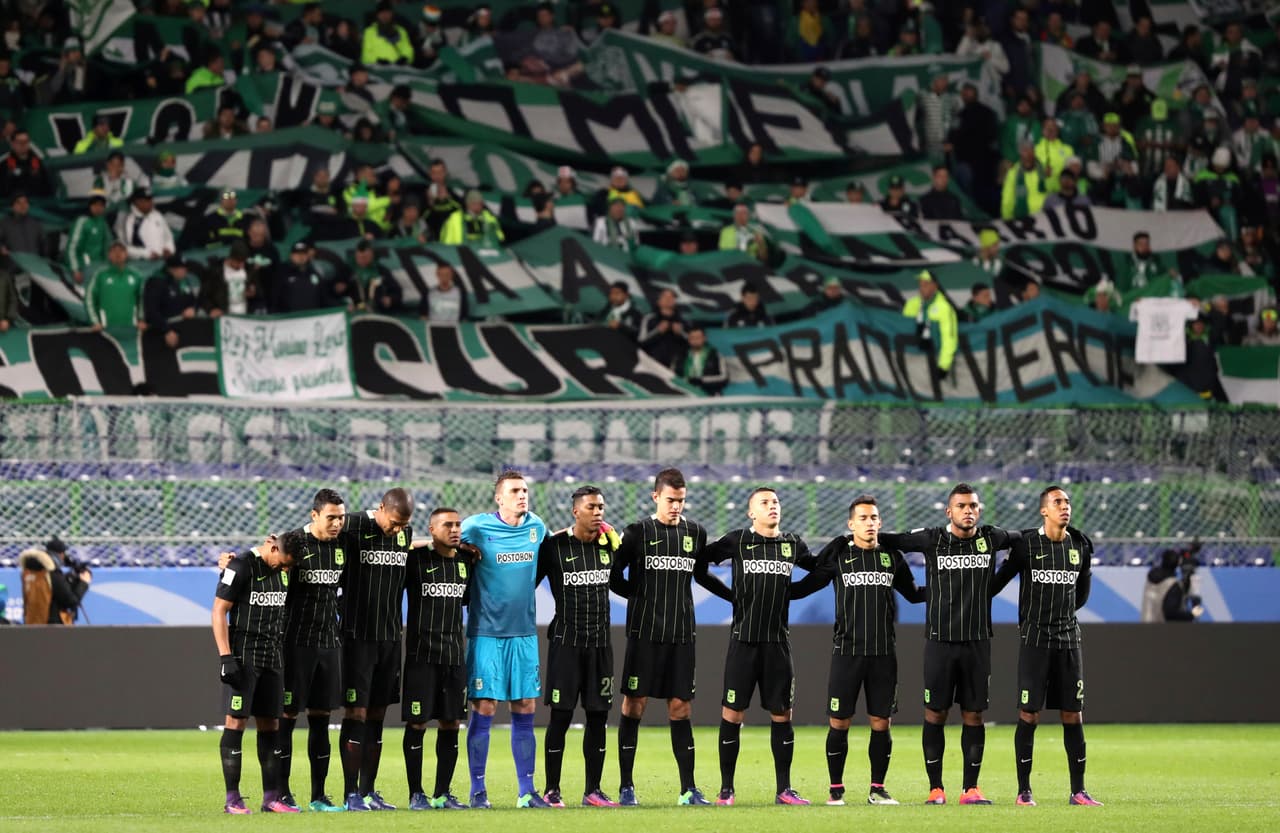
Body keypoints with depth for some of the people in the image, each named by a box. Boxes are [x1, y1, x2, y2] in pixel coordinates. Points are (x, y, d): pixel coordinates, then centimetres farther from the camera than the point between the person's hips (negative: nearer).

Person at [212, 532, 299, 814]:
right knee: (237, 721, -7)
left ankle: (271, 797, 10)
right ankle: (232, 799, -6)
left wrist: (280, 650, 18)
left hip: (272, 656, 7)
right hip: (243, 656, -7)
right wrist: (225, 657, -17)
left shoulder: (281, 570, 10)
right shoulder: (241, 566, -11)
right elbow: (219, 611, -12)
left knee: (270, 724, 7)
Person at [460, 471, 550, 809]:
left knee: (525, 711, 5)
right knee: (484, 709, -5)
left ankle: (527, 791, 10)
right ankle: (478, 790, 2)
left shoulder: (537, 527, 8)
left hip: (524, 632, 4)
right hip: (486, 631, -4)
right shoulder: (476, 526, -6)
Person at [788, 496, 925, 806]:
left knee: (881, 723, 3)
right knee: (839, 722, -1)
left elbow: (913, 594, 22)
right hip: (847, 650, -2)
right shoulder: (838, 555, 3)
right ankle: (836, 789, 10)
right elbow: (806, 586, 9)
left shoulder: (892, 557, 10)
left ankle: (878, 789, 13)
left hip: (884, 652, 2)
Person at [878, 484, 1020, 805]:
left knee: (974, 714, 4)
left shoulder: (991, 538, 3)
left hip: (977, 642, 2)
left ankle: (971, 789, 9)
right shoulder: (931, 540, -2)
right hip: (939, 641, -2)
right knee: (935, 713, 0)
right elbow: (892, 540, 9)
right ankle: (936, 788, 7)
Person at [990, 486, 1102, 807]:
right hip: (1035, 639, -4)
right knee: (1029, 715, -4)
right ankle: (1024, 791, 2)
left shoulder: (1080, 546, 7)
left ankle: (1078, 790, 6)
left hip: (1068, 639, 4)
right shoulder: (1026, 545, -5)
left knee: (1073, 715, 3)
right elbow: (998, 581, 4)